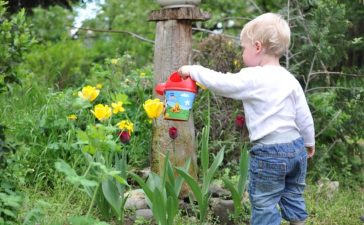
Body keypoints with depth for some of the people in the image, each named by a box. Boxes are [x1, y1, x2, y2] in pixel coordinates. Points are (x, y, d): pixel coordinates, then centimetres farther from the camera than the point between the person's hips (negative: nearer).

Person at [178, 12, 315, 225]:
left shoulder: (252, 78, -14)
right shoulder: (290, 79, 7)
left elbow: (221, 83, -15)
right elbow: (304, 116, 11)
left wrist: (193, 70, 0)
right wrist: (309, 142, 25)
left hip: (269, 153, -7)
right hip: (296, 147, 7)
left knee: (264, 203, 5)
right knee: (293, 197, 20)